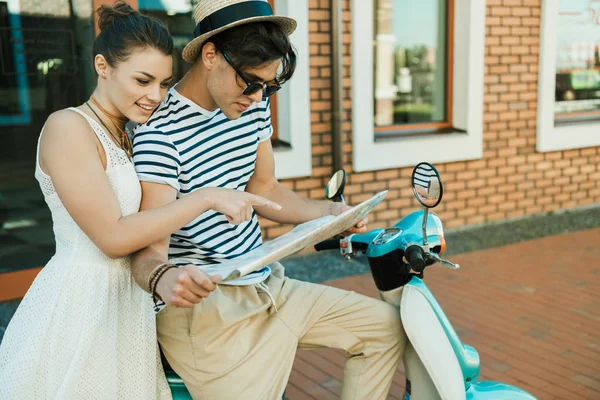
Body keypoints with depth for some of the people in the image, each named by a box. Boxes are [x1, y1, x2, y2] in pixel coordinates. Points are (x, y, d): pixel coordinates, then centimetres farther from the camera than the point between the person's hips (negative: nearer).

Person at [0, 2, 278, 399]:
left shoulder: (129, 137, 12)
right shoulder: (67, 128, -14)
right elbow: (112, 237, -21)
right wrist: (207, 198, -21)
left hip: (126, 305, 8)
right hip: (77, 306, -8)